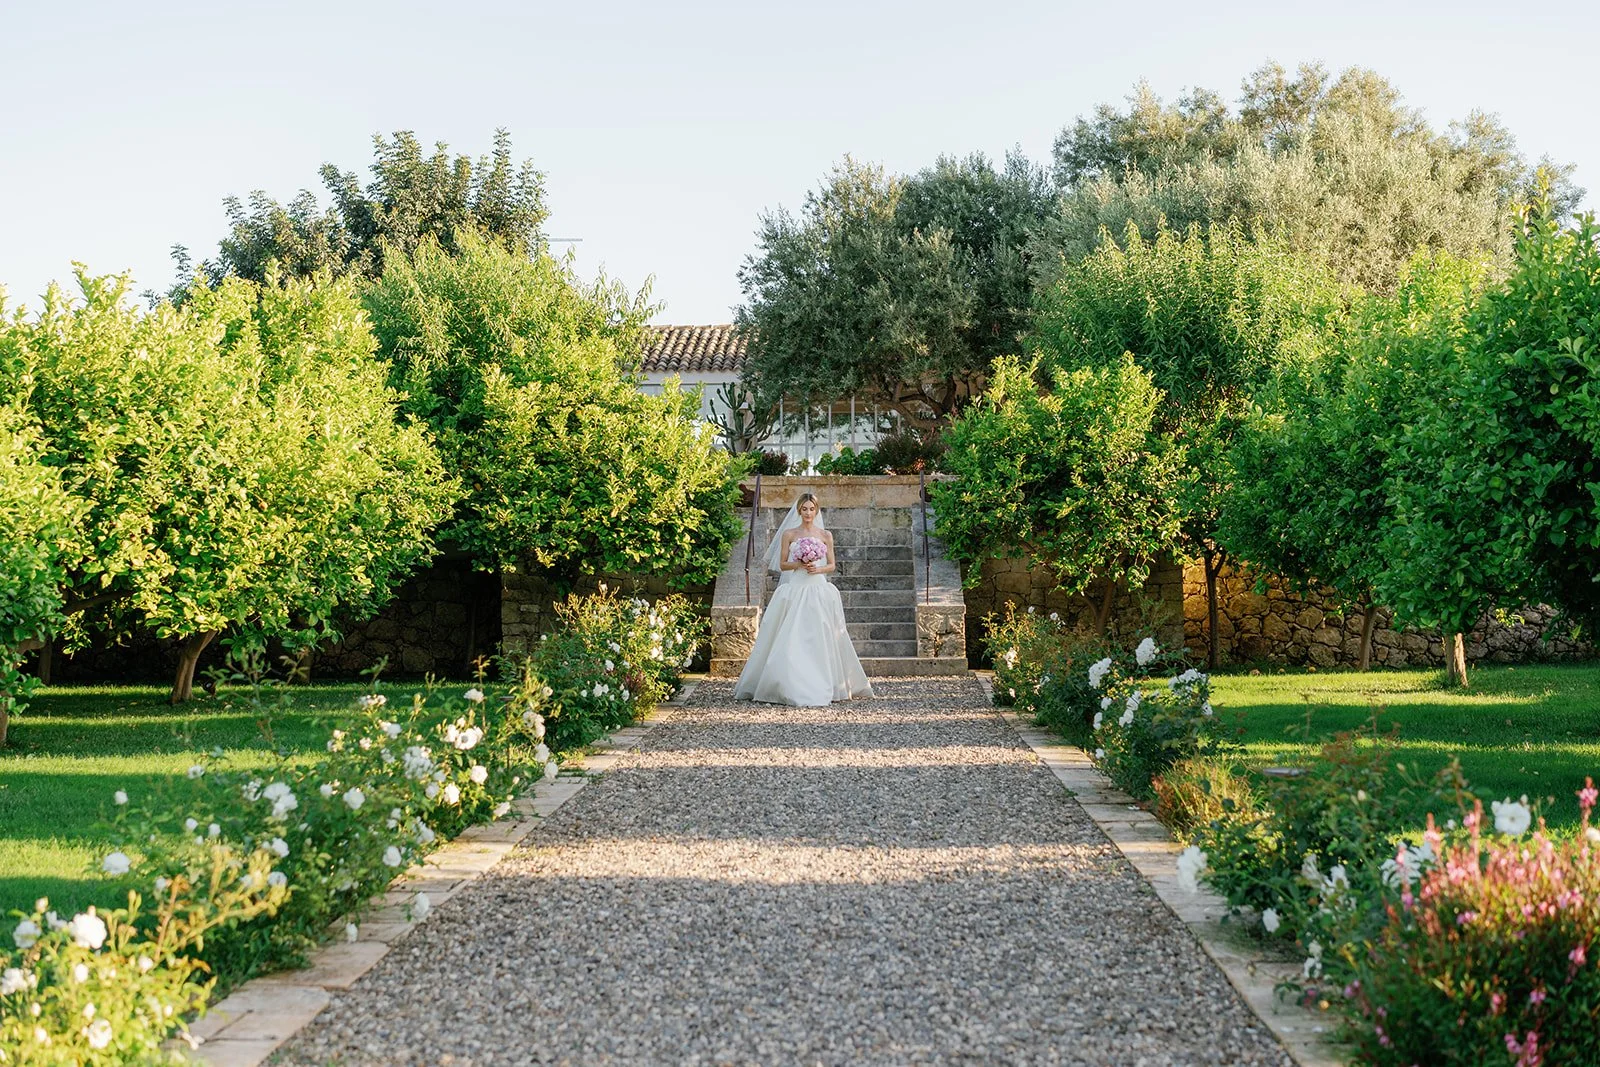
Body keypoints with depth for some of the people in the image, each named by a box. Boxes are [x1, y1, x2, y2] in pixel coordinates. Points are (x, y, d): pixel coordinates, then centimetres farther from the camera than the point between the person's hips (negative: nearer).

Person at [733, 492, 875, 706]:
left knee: (819, 639, -2)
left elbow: (832, 565, 10)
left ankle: (822, 686, 5)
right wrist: (799, 564, -12)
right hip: (795, 590, -1)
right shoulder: (789, 534, 6)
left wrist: (818, 569, -9)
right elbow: (782, 564, 5)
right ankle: (792, 687, -4)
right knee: (792, 639, -8)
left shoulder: (826, 535, 9)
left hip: (819, 590, 1)